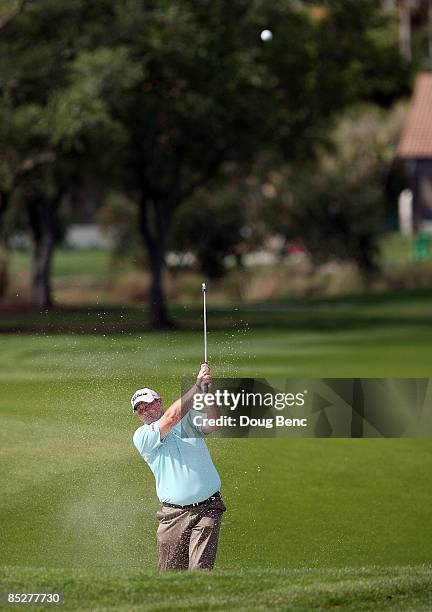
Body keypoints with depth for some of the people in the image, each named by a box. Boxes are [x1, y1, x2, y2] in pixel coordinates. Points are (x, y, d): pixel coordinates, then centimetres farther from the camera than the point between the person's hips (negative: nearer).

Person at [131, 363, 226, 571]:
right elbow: (172, 417, -11)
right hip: (173, 513, 0)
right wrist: (198, 386, -13)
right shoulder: (142, 437, 3)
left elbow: (212, 425, -7)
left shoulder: (189, 418, 12)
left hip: (207, 508, 0)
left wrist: (208, 392, -22)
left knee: (200, 569, -11)